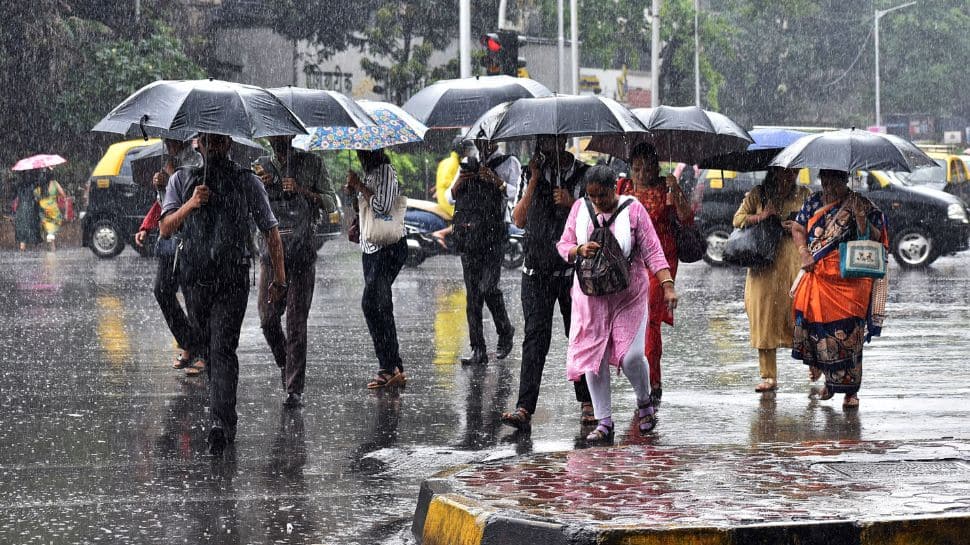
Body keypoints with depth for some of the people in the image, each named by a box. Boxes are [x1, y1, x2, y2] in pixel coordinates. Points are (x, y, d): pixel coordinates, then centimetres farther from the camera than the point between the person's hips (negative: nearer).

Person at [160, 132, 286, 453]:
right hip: (194, 278, 2)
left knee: (223, 348, -10)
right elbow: (166, 228, -1)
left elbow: (270, 232, 9)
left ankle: (221, 422, -15)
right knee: (204, 347, 5)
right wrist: (190, 205, -19)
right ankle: (226, 416, 17)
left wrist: (279, 279, 4)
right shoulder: (182, 180, 10)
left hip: (233, 279, -2)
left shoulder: (248, 182, 6)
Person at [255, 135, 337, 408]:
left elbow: (331, 204, 3)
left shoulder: (312, 163, 5)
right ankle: (285, 364, 26)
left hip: (302, 253, -2)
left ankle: (295, 389, -4)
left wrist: (304, 191, -13)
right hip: (272, 250, 2)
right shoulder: (261, 166, 11)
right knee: (267, 317, -2)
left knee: (297, 322, -6)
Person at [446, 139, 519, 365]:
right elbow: (450, 197, 19)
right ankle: (478, 350, 3)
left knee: (488, 287, -13)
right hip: (468, 235, 5)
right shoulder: (469, 165, 20)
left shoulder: (508, 163, 6)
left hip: (493, 235, -5)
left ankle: (505, 331, 14)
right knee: (472, 293, 1)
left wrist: (496, 181, -17)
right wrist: (458, 183, 0)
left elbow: (517, 194, -6)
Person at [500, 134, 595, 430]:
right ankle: (524, 409, -17)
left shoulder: (584, 175, 4)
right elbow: (519, 220, 0)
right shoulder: (532, 175, 11)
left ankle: (587, 403, 22)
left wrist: (571, 204, -15)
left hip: (573, 270, -1)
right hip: (536, 272, 1)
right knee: (535, 337, -9)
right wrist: (534, 181, -4)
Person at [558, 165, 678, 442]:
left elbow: (652, 252, -8)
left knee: (631, 355, -12)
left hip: (629, 295, -3)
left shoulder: (632, 209, -5)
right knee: (592, 357, -1)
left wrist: (668, 285, -18)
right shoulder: (580, 208, 3)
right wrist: (579, 249, -15)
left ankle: (645, 401, 18)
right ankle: (604, 422, 9)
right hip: (591, 295, 3)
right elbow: (563, 245, 7)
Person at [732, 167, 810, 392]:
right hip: (764, 266, 0)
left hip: (795, 263, 0)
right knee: (765, 317, -2)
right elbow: (738, 219, 6)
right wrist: (760, 217, -11)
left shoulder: (804, 195, 9)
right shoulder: (757, 194, 7)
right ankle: (769, 376, 3)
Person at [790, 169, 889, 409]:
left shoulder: (860, 205, 0)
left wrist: (862, 220, -23)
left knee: (847, 334, -7)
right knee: (819, 329, 3)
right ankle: (831, 382, 20)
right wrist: (804, 253, -4)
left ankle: (850, 391, -1)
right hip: (819, 278, 4)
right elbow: (798, 229, 13)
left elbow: (875, 238, -5)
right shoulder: (814, 202, 12)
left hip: (850, 281, -4)